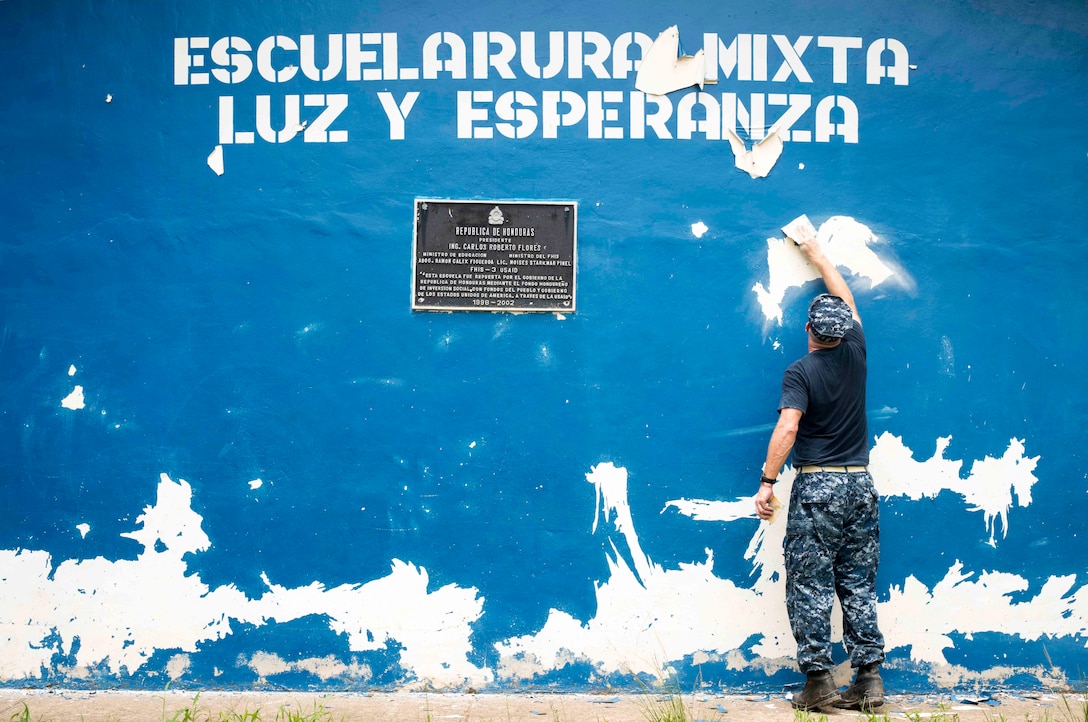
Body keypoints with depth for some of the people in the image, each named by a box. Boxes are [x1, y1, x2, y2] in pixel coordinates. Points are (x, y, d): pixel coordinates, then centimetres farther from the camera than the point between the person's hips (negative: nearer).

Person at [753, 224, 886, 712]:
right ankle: (868, 678, 9)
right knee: (859, 585, 9)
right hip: (860, 485, 5)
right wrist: (818, 256, 33)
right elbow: (847, 300, 22)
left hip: (817, 487, -5)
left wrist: (767, 481, -15)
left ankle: (818, 680, 1)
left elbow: (787, 428, -20)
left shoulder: (801, 371, -8)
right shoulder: (855, 353, 6)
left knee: (809, 587, 1)